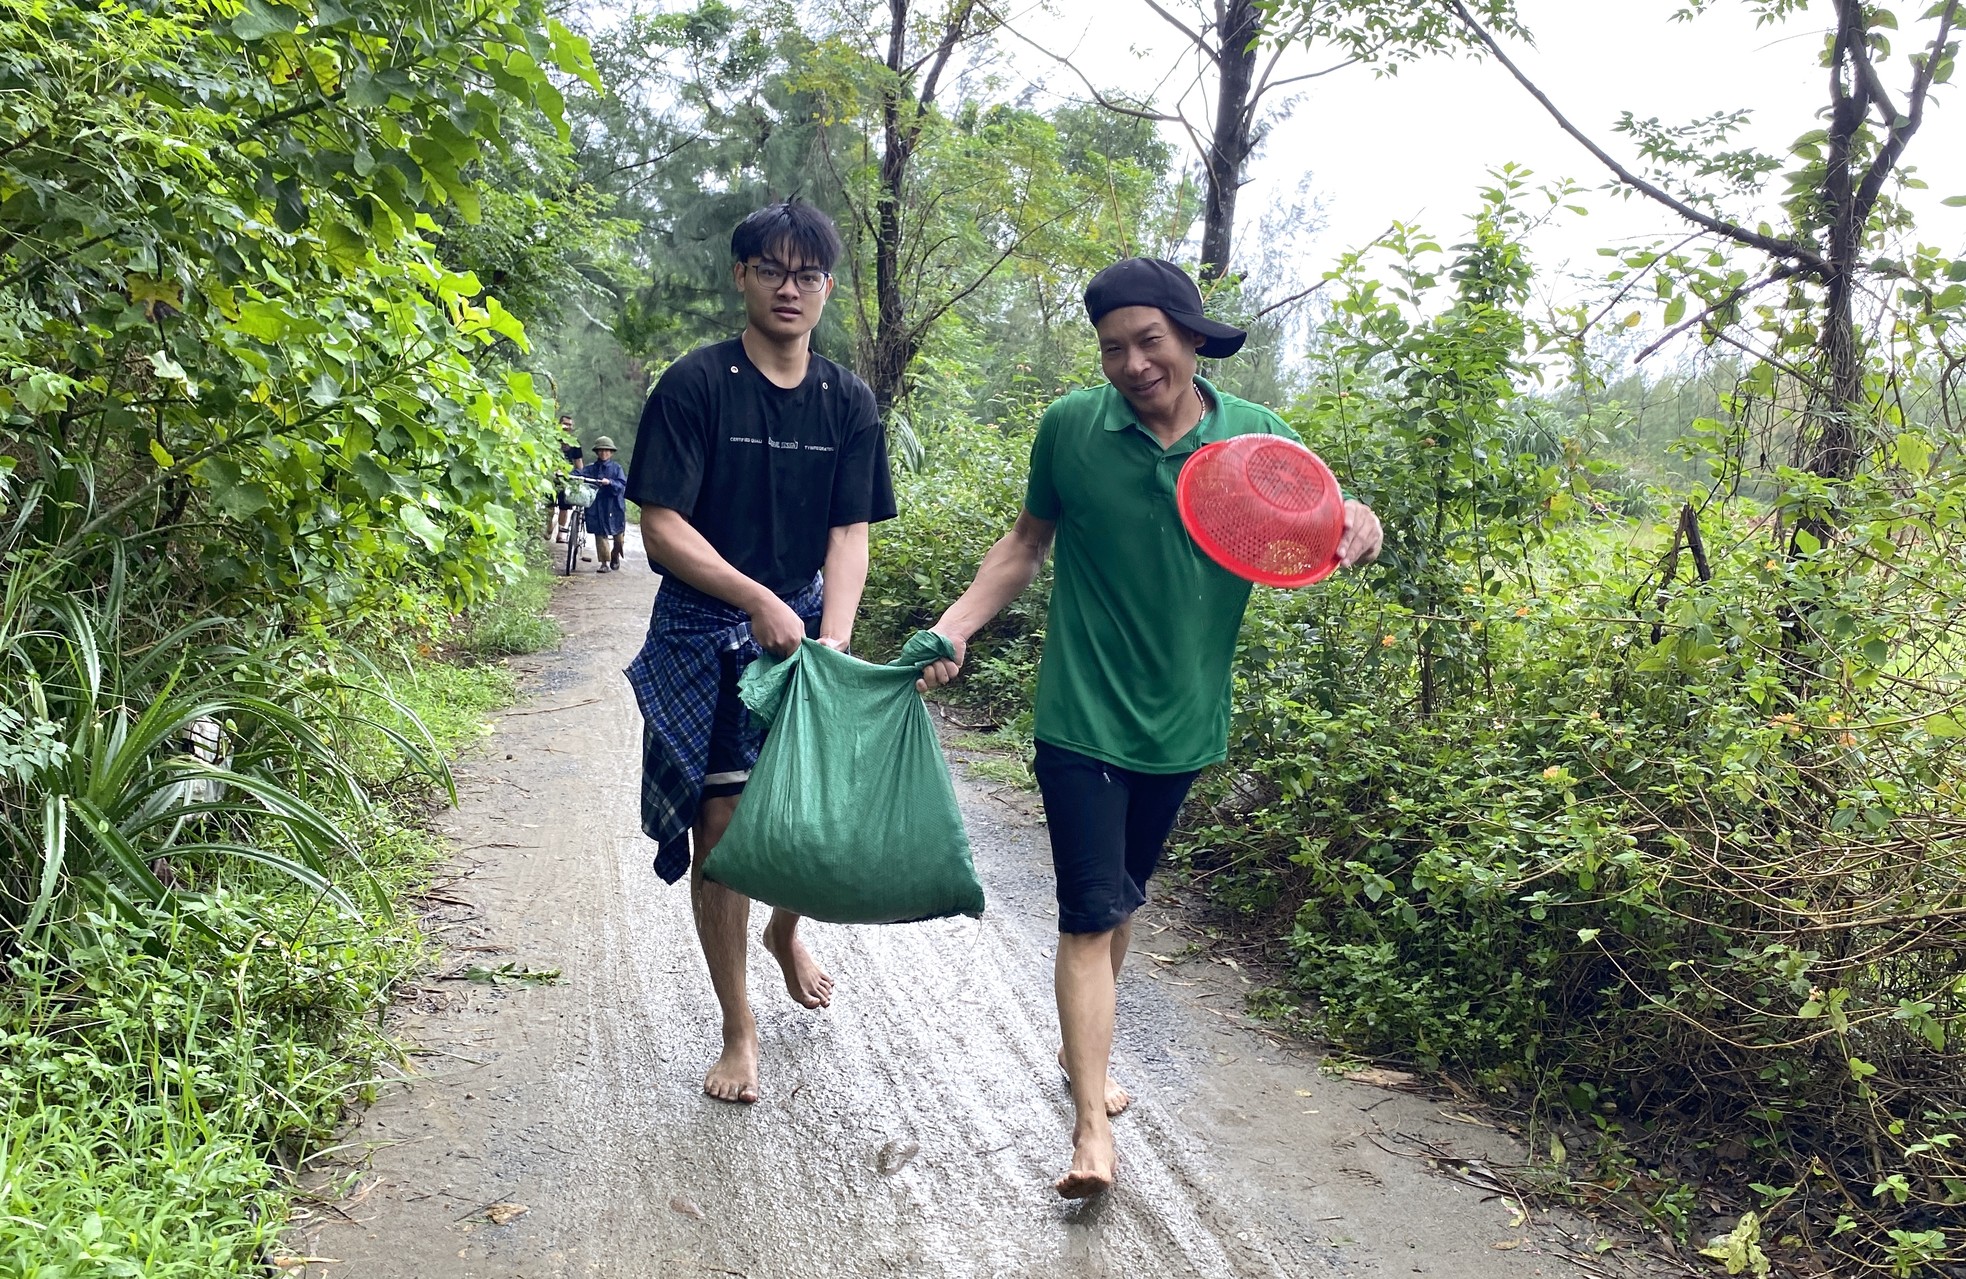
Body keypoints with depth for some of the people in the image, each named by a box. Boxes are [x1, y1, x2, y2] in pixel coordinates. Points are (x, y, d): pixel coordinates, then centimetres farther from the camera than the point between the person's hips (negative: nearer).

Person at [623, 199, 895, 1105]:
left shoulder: (848, 403, 4)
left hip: (807, 630, 4)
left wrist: (833, 638, -18)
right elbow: (662, 526, -12)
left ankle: (786, 931, 43)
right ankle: (739, 1032, 13)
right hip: (706, 635, -3)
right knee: (720, 828, -2)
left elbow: (850, 533, -2)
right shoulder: (695, 385, -8)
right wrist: (759, 602, -21)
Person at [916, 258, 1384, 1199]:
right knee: (1090, 912, -6)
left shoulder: (1256, 437, -4)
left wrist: (1353, 531, -21)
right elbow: (1028, 540, 5)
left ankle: (1083, 1050, 41)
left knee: (1122, 899, 19)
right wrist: (957, 623, -7)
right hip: (1083, 716, -3)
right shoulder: (1070, 427, -7)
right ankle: (1092, 1127, 1)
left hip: (1182, 722, 3)